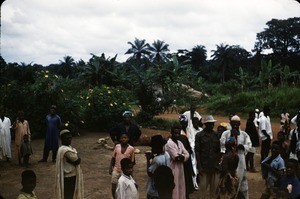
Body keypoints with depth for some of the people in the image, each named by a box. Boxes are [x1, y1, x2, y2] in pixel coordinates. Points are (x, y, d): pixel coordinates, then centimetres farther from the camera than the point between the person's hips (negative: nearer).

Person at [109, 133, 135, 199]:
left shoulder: (131, 148, -7)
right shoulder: (117, 146, -2)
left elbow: (132, 161, -1)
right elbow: (113, 158, 5)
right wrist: (110, 168, 0)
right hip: (116, 170, 2)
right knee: (113, 188, 7)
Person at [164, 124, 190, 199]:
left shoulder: (180, 143, 12)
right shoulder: (169, 143, -14)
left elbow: (187, 155, 4)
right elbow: (176, 157, -19)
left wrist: (181, 156, -14)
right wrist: (183, 155, -3)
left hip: (180, 168, 8)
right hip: (173, 169, -8)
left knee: (181, 187, 13)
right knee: (174, 189, -4)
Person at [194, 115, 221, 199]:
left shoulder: (216, 135, 9)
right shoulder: (199, 135, -2)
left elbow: (219, 150, 12)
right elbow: (197, 152, -4)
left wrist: (218, 163, 4)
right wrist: (199, 166, -8)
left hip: (215, 166, 3)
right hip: (204, 167, -3)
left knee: (214, 188, 6)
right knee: (203, 188, -2)